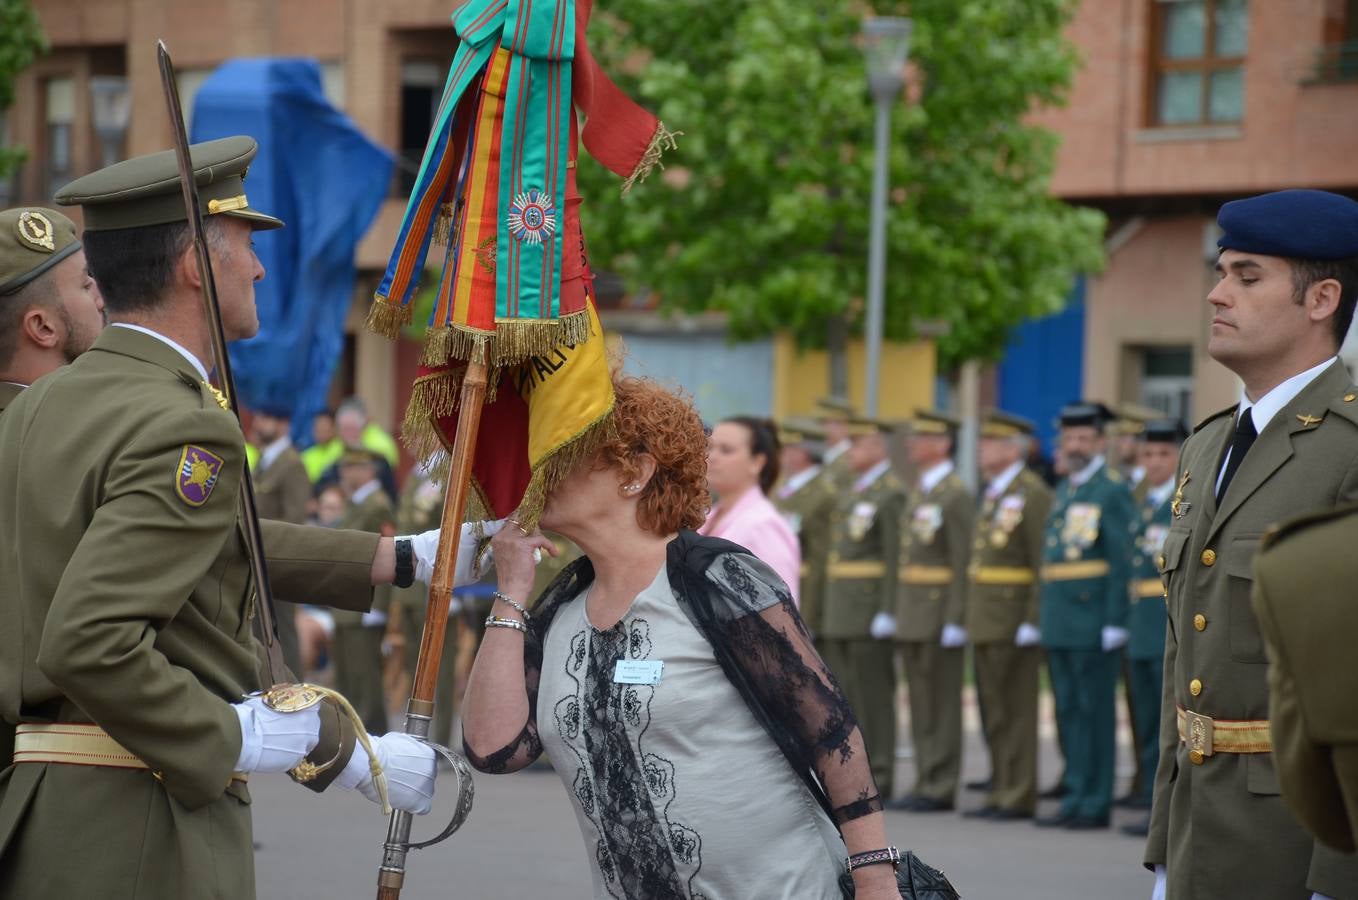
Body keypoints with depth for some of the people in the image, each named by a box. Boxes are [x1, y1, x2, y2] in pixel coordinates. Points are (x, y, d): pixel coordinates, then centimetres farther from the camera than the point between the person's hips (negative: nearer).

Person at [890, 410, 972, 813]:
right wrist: (899, 614, 16)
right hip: (912, 615, 9)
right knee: (920, 706, 11)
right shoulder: (917, 492, 17)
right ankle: (925, 784, 15)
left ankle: (940, 788, 0)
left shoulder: (956, 496, -11)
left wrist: (955, 621, -20)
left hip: (940, 616, -9)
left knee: (941, 707, -3)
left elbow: (963, 564, -16)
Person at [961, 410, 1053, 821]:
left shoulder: (1032, 493, -11)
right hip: (985, 618, 9)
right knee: (993, 711, 11)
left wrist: (1033, 620, -19)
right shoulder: (992, 494, 17)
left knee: (1014, 710, -4)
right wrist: (970, 615, 16)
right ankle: (1000, 791, 17)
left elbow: (1045, 562, -15)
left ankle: (1019, 796, 0)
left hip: (1014, 620, -9)